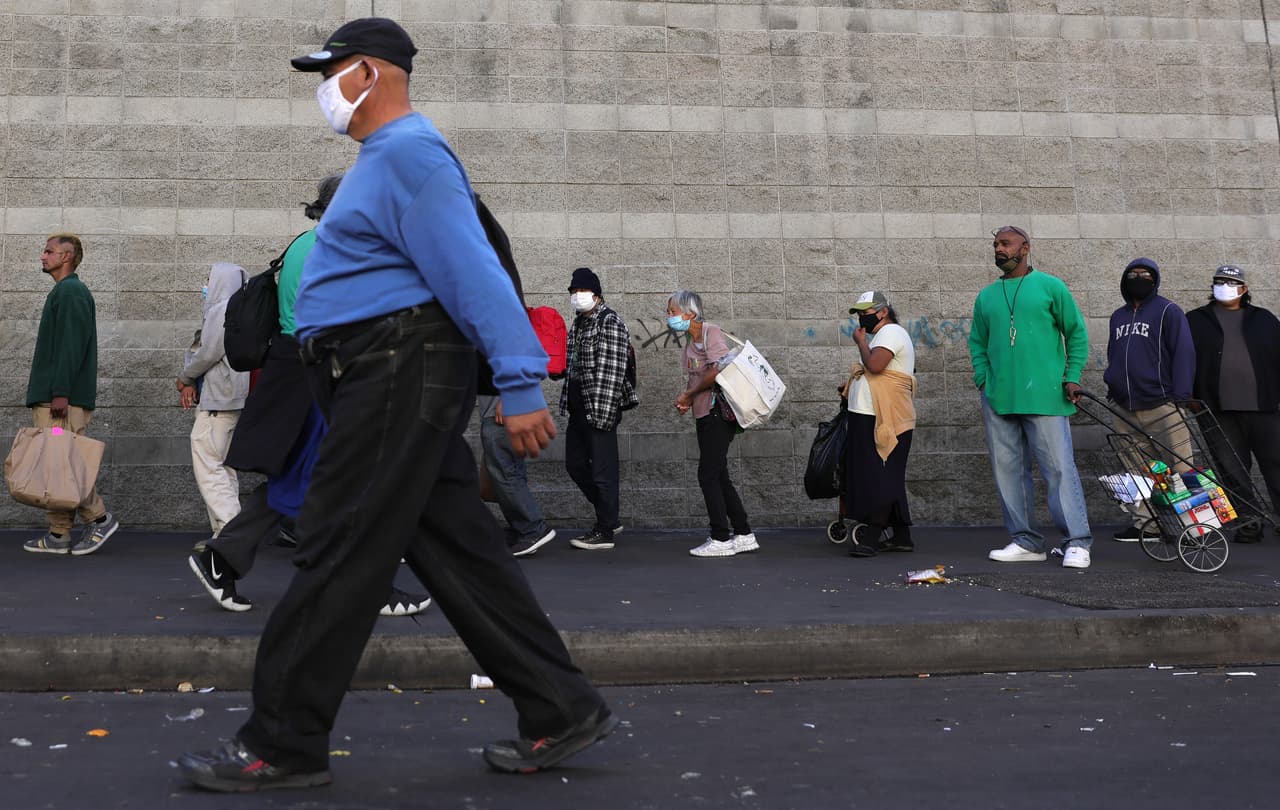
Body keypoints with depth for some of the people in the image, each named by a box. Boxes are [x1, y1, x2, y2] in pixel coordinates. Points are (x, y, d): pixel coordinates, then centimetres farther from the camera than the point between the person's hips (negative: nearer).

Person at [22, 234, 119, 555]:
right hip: (51, 396, 10)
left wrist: (60, 393, -23)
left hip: (64, 398, -10)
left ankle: (99, 517, -2)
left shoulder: (71, 292, -10)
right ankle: (58, 535, 10)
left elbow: (72, 346, -19)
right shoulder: (66, 291, 22)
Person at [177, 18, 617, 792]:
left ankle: (283, 745, 5)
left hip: (398, 376, -11)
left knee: (338, 558, -5)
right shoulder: (389, 157, 23)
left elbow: (474, 272, -21)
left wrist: (521, 384, -27)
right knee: (457, 553, 8)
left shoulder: (408, 153, -11)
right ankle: (562, 709, 13)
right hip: (391, 380, 11)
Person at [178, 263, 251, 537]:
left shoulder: (221, 310, -11)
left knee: (207, 467, -12)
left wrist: (184, 379, 0)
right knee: (222, 468, 12)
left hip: (217, 401, -11)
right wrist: (191, 382, 6)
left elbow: (209, 353, -16)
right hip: (228, 401, 11)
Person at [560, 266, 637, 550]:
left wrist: (602, 412, -22)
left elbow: (612, 370, -17)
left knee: (602, 470, -4)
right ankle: (609, 517, 26)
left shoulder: (609, 322, -10)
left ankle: (604, 531, 4)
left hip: (600, 408, -10)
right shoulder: (578, 323, 17)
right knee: (575, 464, 13)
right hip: (578, 408, 10)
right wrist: (568, 403, 19)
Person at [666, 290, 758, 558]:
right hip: (704, 415, 10)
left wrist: (689, 394, -12)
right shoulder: (691, 341, 17)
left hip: (718, 412, -10)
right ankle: (744, 535, 17)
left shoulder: (711, 332, -10)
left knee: (708, 475, -8)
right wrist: (686, 400, 2)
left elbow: (717, 371, -22)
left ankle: (721, 539, -2)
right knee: (718, 477, 11)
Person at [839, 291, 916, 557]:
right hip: (869, 418, 10)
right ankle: (899, 537, 16)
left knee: (877, 478, -12)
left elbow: (874, 365, -24)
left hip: (884, 421, -10)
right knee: (888, 480, 11)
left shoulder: (891, 332, -9)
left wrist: (860, 341, -9)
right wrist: (851, 386, 17)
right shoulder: (883, 334, 23)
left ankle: (870, 537, -13)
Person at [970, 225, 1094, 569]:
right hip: (998, 399, 5)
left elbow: (1077, 333, 6)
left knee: (1059, 468, -7)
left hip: (1045, 396, -5)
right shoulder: (986, 296, 16)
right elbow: (977, 342, 21)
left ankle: (1077, 543, -2)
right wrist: (983, 380, 6)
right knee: (1008, 471, 6)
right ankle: (1025, 541, 15)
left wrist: (1072, 377, -2)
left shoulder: (1050, 286, 5)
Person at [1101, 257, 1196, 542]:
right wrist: (1111, 385, 14)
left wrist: (1181, 395, -14)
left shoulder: (1168, 311, -1)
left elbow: (1184, 353, -7)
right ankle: (1144, 523, 13)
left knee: (1179, 467, -8)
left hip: (1160, 407, -6)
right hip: (1125, 410, 6)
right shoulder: (1118, 316, 20)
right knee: (1138, 470, 8)